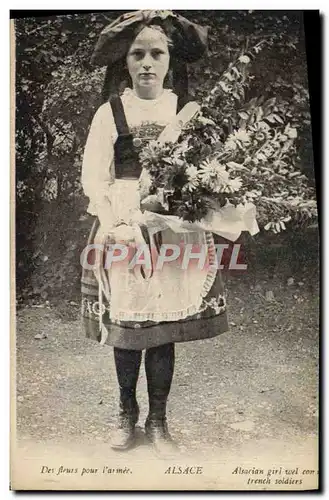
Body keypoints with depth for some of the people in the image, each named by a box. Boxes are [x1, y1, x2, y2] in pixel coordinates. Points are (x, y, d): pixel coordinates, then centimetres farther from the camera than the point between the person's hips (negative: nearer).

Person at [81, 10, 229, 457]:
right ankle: (127, 414, 30)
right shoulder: (110, 112, 0)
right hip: (122, 231, -1)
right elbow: (94, 178, -4)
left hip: (177, 234, 1)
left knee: (166, 328, 5)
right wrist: (117, 225, -17)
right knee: (124, 327, 6)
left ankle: (158, 419, 24)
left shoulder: (187, 111, 6)